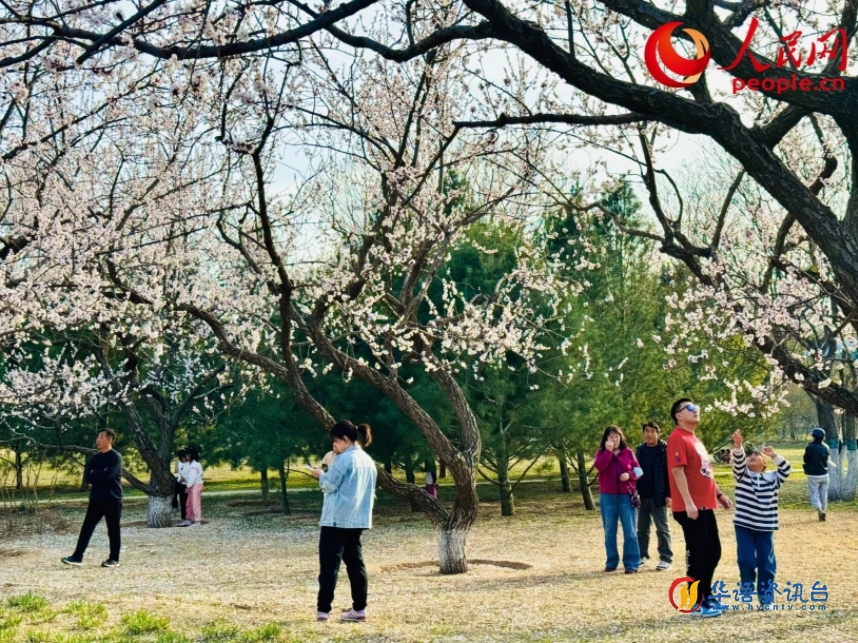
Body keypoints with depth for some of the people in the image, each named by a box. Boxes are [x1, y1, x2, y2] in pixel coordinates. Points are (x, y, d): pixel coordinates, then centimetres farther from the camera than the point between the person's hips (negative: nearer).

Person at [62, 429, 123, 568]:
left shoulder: (115, 457, -8)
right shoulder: (95, 458, 13)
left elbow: (107, 475, -21)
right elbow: (88, 477, 5)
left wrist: (95, 474, -5)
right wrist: (100, 475, -10)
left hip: (112, 499, -6)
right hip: (96, 499, 6)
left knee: (113, 530, 2)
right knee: (87, 527, 1)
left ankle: (114, 559, 10)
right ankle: (77, 557, 1)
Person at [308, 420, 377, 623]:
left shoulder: (344, 458, -13)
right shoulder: (368, 461, 14)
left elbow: (330, 485, -13)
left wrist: (320, 475, 8)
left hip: (337, 519, -8)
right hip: (357, 519, 8)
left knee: (329, 563, -4)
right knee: (355, 562, 11)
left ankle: (323, 609, -6)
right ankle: (359, 608, 11)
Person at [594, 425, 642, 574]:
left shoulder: (628, 452, 6)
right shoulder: (601, 453, 6)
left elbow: (638, 470, 5)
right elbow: (600, 467, -13)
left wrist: (629, 475, -14)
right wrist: (608, 450, -15)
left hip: (626, 495, -1)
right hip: (607, 496, 1)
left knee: (629, 530, -2)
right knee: (609, 531, 6)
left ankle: (631, 563, 1)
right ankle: (611, 562, 14)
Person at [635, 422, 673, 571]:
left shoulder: (665, 450, -8)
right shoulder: (640, 450, 9)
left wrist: (669, 495, -16)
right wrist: (635, 491, 4)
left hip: (658, 496, -5)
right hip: (642, 496, 5)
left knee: (662, 528, 1)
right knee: (642, 528, 13)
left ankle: (665, 559, 6)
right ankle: (642, 556, 22)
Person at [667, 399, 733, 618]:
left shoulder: (695, 439, 19)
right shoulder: (678, 438, -12)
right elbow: (678, 471, -20)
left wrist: (718, 494, 21)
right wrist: (688, 503, -25)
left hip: (705, 506, 10)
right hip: (691, 508, -10)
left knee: (713, 552, 15)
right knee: (697, 555, -4)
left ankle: (706, 596, 27)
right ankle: (697, 604, 4)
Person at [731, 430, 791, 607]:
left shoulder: (772, 478, 6)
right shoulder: (742, 475, 3)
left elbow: (786, 470, -8)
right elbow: (738, 461, -15)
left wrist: (774, 456, -18)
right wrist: (738, 446, -33)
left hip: (765, 527, 1)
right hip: (744, 525, -1)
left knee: (767, 562, 5)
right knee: (746, 559, -10)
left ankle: (766, 597, 16)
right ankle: (748, 582, 20)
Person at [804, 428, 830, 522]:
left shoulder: (810, 447, -16)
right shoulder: (825, 448, 0)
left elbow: (806, 459, -5)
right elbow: (826, 460, 10)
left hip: (813, 475, -4)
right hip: (824, 474, 5)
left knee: (814, 494, 1)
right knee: (823, 494, 16)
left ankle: (819, 510, -21)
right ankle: (823, 512, 24)